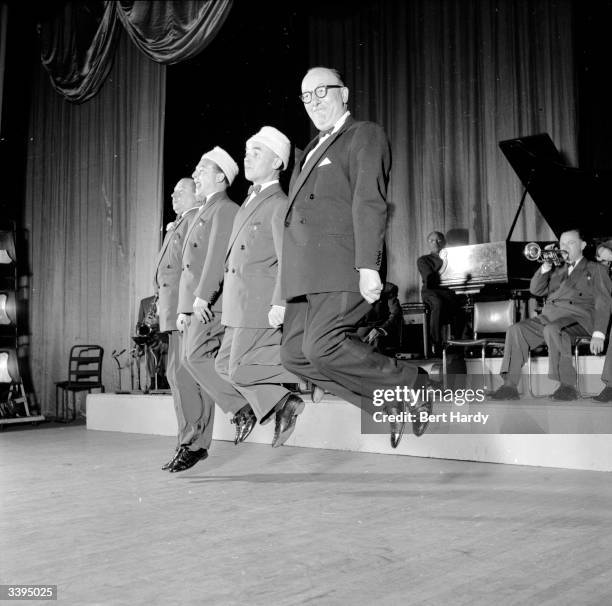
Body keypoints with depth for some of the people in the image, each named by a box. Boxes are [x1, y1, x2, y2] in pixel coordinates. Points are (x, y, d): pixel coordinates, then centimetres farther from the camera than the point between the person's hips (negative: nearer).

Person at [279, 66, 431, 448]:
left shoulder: (365, 135, 3)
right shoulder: (312, 150, 28)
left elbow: (370, 203, -10)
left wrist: (368, 266, -21)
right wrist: (286, 289, 15)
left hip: (341, 264, -9)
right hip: (306, 272, 9)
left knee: (320, 345, -22)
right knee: (294, 353, 0)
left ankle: (411, 384, -3)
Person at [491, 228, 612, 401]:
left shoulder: (595, 269, 15)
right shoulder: (557, 271, 31)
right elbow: (535, 290, 20)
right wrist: (546, 266, 6)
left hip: (577, 318, -5)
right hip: (548, 317, 5)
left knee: (552, 329, -37)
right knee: (516, 329, -20)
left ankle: (568, 386, -33)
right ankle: (510, 386, -25)